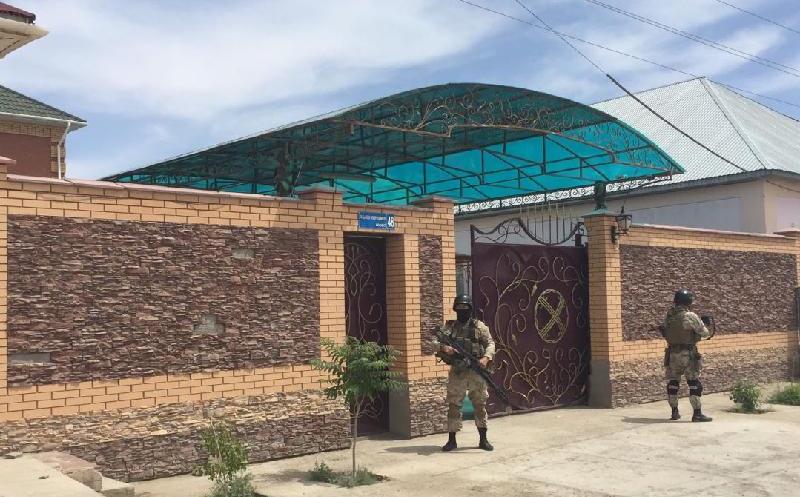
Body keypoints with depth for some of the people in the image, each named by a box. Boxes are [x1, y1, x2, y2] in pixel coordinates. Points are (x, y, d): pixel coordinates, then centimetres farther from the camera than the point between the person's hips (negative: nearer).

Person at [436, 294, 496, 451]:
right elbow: (439, 342, -3)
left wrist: (486, 357, -21)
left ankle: (483, 440, 15)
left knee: (480, 405, 5)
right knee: (454, 406, 4)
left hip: (476, 372, -1)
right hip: (456, 373, 1)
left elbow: (490, 343, -3)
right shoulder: (450, 326, 6)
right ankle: (452, 440, 12)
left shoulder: (479, 326, 2)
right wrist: (445, 348, -25)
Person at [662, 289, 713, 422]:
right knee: (694, 384, 1)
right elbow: (705, 334, -3)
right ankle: (697, 413, 0)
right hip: (688, 355, -5)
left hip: (672, 354, 5)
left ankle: (674, 412, 20)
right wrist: (702, 324, 20)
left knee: (672, 382, 15)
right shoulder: (691, 316, -12)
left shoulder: (669, 316, 3)